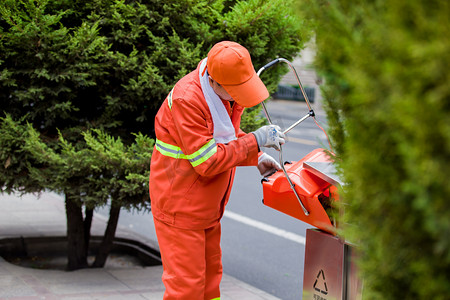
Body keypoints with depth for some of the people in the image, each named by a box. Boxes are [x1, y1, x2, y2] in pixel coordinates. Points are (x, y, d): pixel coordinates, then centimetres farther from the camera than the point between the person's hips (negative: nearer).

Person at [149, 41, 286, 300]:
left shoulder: (229, 92, 0)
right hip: (180, 206, -8)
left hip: (208, 205, 8)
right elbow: (208, 161, -27)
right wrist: (255, 141, -25)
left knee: (210, 275, 16)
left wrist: (257, 158, 1)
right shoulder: (187, 99, -27)